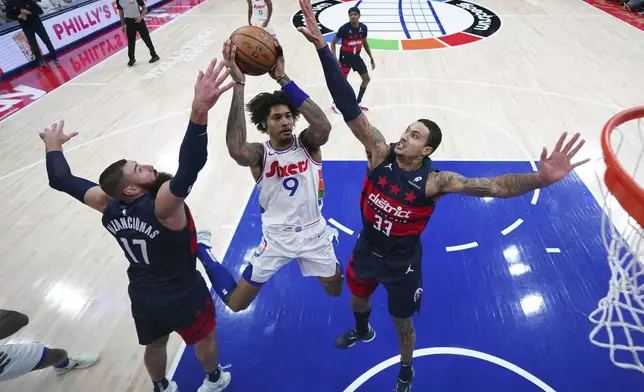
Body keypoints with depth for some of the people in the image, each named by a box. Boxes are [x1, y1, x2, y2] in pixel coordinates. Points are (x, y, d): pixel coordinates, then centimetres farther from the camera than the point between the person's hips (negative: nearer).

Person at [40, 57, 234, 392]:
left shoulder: (109, 205, -15)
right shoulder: (161, 207, -34)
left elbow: (60, 181, -1)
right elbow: (188, 171, -54)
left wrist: (53, 146, 17)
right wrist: (199, 112, -65)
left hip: (142, 296, 6)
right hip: (184, 296, -5)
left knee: (154, 346, 31)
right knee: (205, 339, 24)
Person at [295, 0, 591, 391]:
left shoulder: (434, 180, -26)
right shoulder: (380, 153, -21)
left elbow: (493, 186, -36)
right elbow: (349, 106, -28)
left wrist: (541, 178, -56)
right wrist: (322, 46, -32)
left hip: (403, 262, -3)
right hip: (367, 249, 3)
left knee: (402, 322, 21)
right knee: (357, 298, 31)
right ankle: (362, 331, 68)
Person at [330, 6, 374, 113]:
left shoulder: (363, 27, -5)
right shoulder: (344, 28, -19)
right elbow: (333, 43, -11)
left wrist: (371, 58, 12)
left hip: (356, 56, 6)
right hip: (345, 57, -6)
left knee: (366, 79, 8)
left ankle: (357, 103, 21)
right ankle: (335, 103, 17)